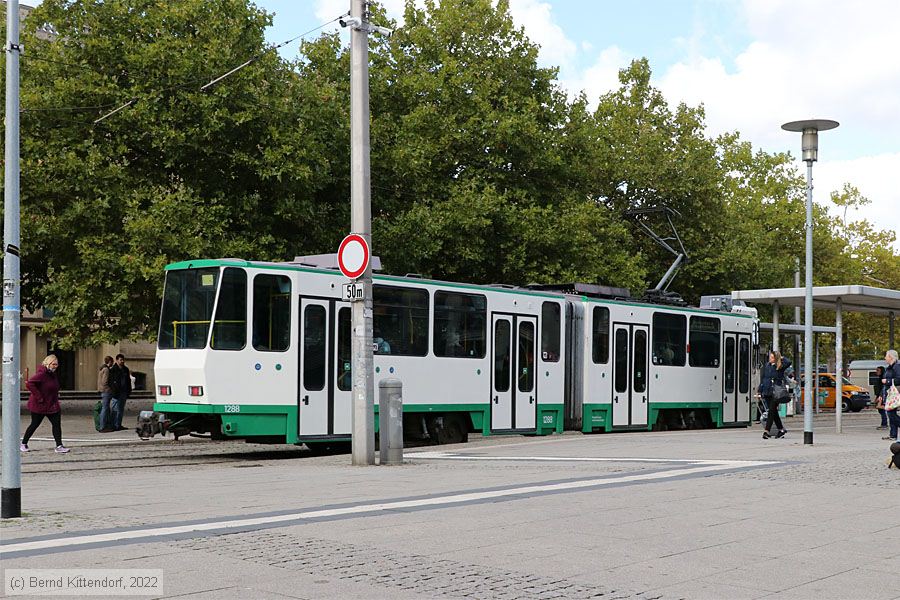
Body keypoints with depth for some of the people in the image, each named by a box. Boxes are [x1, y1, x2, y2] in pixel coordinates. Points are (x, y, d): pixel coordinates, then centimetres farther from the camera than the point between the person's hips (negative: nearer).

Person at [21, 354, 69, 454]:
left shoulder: (52, 373, 8)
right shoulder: (41, 373, -20)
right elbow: (29, 384, -31)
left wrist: (56, 396, 13)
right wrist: (39, 397, -28)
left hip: (52, 404, 8)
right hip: (39, 405, -8)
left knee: (57, 423, -2)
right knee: (34, 424, 6)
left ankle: (59, 446, -3)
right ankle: (23, 444, 24)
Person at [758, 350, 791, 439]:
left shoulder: (780, 367, -2)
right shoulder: (766, 366, 10)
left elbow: (788, 362, -23)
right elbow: (762, 378, 13)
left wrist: (782, 358, -4)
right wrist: (760, 391, 10)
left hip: (776, 392, -5)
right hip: (767, 392, 5)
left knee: (772, 411, -9)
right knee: (773, 411, 10)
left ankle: (767, 431, -11)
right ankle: (781, 429, 21)